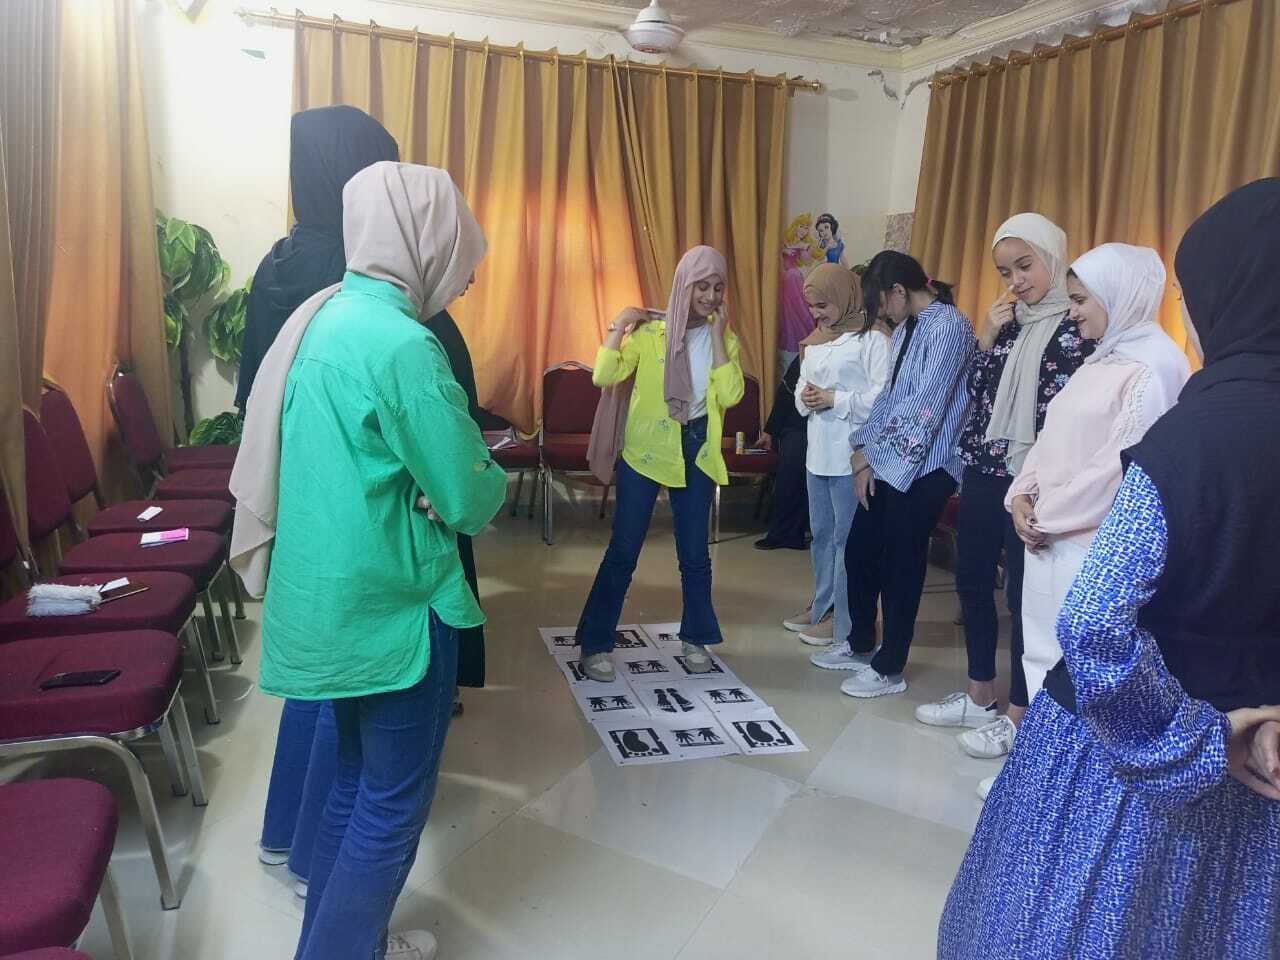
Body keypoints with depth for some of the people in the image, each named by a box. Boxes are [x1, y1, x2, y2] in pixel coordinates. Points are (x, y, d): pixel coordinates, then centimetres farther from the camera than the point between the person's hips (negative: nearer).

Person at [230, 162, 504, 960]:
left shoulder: (321, 319, 6)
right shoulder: (402, 345, -22)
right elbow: (469, 501, -19)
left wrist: (456, 453, 10)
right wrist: (492, 474, 2)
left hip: (330, 597, 9)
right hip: (393, 605, -9)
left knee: (357, 782, 23)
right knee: (394, 804, 9)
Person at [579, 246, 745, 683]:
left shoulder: (725, 338, 2)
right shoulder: (650, 331, -6)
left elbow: (730, 395, -14)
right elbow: (604, 377, -16)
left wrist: (717, 335, -13)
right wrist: (618, 326, -19)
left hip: (697, 453, 3)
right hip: (644, 451, -3)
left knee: (695, 553, 11)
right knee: (623, 552, 1)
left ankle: (695, 638, 29)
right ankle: (595, 644, 13)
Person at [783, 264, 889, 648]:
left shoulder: (872, 337, -10)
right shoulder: (815, 339, 15)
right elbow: (801, 385, 21)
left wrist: (835, 399, -18)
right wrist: (805, 397, -2)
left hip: (852, 455, -8)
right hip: (818, 451, 8)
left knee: (846, 537, -2)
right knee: (821, 533, 17)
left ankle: (844, 619, 10)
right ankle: (822, 606, 31)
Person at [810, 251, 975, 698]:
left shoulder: (949, 326, -14)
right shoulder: (905, 329, 14)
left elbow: (925, 406, -19)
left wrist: (869, 453, -13)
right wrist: (864, 450, 2)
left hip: (923, 468, -9)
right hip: (887, 462, 9)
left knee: (900, 565, 2)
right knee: (859, 552, 14)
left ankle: (889, 669, 19)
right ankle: (860, 645, 34)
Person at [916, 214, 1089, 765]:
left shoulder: (1072, 328, -8)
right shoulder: (1009, 322, 12)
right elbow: (977, 393, 11)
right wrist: (986, 340, -2)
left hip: (1027, 481, -7)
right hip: (981, 471, 7)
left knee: (1023, 593, 1)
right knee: (972, 580, 13)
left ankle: (1019, 715, 16)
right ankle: (979, 697, 28)